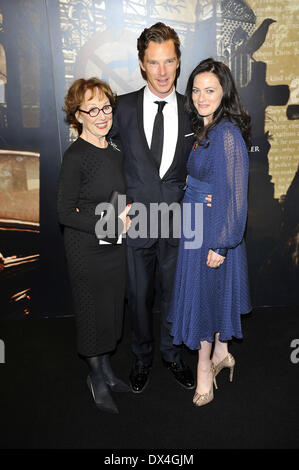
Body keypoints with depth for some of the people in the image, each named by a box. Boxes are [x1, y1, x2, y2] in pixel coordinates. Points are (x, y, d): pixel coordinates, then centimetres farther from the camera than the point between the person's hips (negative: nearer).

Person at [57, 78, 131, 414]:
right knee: (92, 310, 8)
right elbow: (65, 213, -17)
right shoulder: (75, 156, -16)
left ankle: (105, 370, 37)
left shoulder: (114, 150, 6)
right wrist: (110, 225, -18)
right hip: (85, 248, -7)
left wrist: (125, 214, -1)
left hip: (114, 246, 7)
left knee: (111, 308, 17)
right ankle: (97, 377, 30)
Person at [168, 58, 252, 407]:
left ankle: (205, 369, 23)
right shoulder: (206, 129, 8)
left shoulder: (228, 134, -20)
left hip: (214, 230, -9)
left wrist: (220, 244, -21)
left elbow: (236, 195, -22)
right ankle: (221, 354, 37)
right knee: (215, 291, 18)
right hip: (197, 225, 9)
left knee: (205, 293, 3)